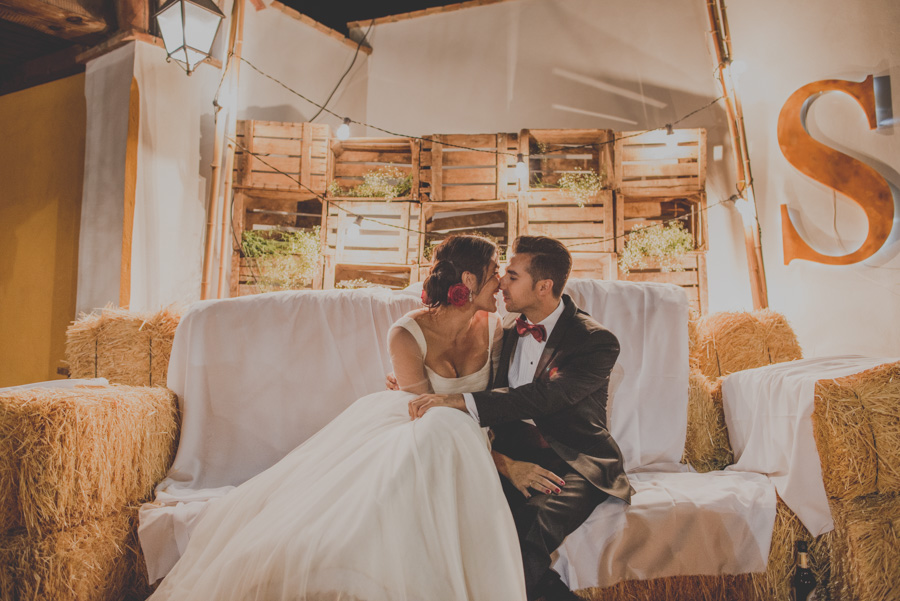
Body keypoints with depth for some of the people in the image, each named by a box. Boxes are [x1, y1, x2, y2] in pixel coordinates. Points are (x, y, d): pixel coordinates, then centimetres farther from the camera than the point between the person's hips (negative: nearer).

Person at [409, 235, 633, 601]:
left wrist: (458, 401, -31)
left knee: (533, 526, -36)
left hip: (574, 465, -5)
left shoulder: (597, 341, -8)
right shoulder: (509, 332, 13)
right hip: (515, 460, 5)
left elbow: (541, 397, -23)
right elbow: (493, 392, 20)